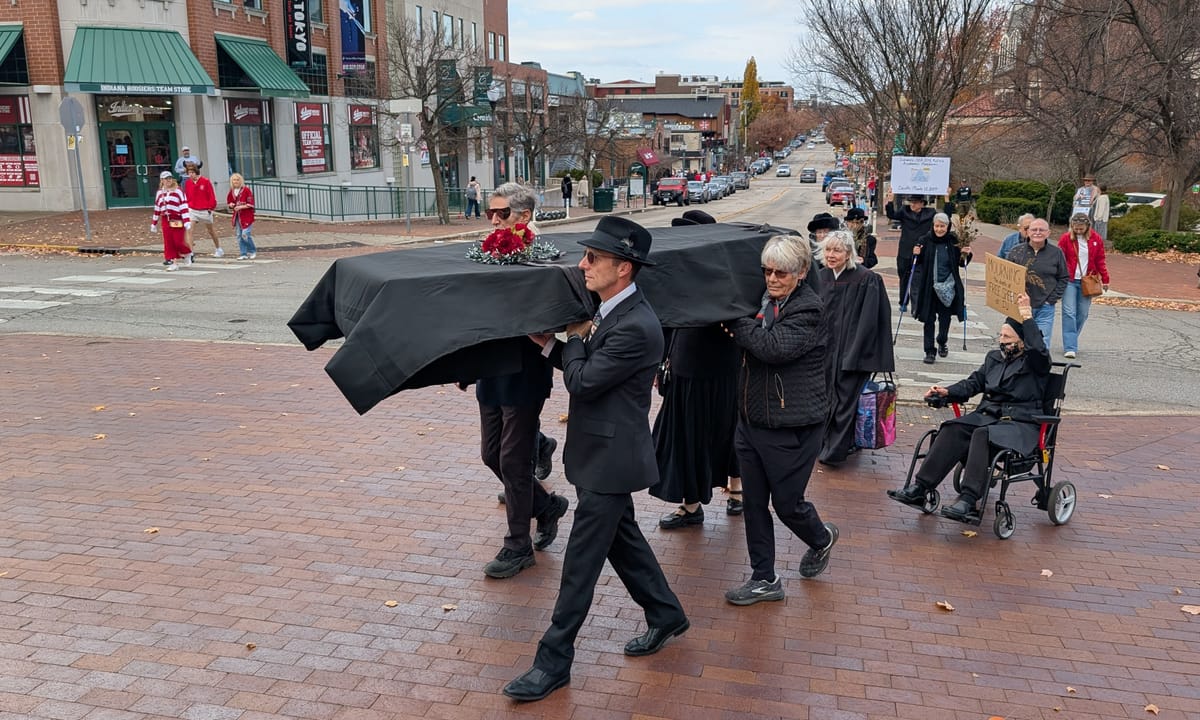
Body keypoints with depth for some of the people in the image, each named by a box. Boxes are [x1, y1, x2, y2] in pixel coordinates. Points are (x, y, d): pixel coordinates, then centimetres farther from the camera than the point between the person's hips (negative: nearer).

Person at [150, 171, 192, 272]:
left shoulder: (178, 191, -3)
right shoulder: (159, 193, 13)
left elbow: (184, 207, -9)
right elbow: (157, 208, 18)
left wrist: (187, 221, -17)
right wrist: (154, 223, 19)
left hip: (177, 220, -5)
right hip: (165, 221, 5)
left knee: (178, 241, -6)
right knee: (168, 243, 2)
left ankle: (187, 254, 23)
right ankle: (171, 262, 7)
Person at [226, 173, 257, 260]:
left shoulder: (246, 190, -9)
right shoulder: (231, 192, 9)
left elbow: (251, 204, -12)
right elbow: (229, 202, 23)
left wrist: (241, 207, -19)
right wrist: (231, 205, 1)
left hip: (246, 216, -6)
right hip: (237, 216, 6)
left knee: (245, 235, -14)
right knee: (239, 235, 4)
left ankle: (253, 251, 6)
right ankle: (243, 254, 11)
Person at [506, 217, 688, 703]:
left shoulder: (636, 326, -25)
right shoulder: (612, 312, 5)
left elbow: (582, 382, -23)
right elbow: (585, 370, 12)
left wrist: (576, 337, -7)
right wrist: (550, 343, -2)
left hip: (610, 459, -10)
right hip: (603, 452, 10)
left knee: (581, 561, 0)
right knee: (623, 539, 23)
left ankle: (554, 661, 12)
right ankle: (666, 615, 41)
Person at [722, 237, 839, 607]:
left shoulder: (809, 310, -15)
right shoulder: (765, 300, 7)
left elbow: (774, 347, -29)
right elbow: (750, 348, 19)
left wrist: (734, 322, -20)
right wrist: (736, 326, -1)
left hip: (790, 427, -7)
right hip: (751, 420, 7)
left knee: (787, 503, 6)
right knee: (754, 503, 10)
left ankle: (822, 538, 40)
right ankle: (764, 579, 24)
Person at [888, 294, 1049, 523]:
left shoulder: (1034, 363, 0)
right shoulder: (994, 357, 21)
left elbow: (1039, 349, -23)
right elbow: (974, 383, 22)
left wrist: (1027, 316, -20)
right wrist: (947, 392, 5)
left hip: (1021, 423, -6)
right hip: (988, 415, 6)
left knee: (983, 435, -37)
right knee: (952, 429, -23)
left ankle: (968, 502, -45)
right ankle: (919, 488, -33)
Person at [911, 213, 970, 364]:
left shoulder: (953, 241, -2)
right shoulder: (925, 241, -5)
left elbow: (961, 263, 8)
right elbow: (917, 264, 3)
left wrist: (966, 255, -11)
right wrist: (916, 255, -16)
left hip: (948, 285, 1)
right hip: (929, 286, -1)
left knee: (945, 317, 15)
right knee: (929, 319, 0)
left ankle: (942, 343, 39)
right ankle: (929, 351, 6)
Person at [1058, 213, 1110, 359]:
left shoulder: (1096, 239, 4)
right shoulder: (1066, 238, -3)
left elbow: (1100, 261, 10)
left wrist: (1105, 279, 9)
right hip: (1069, 281, -3)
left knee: (1082, 314, 7)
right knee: (1069, 313, -10)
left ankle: (1071, 342, 23)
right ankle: (1070, 347, -12)